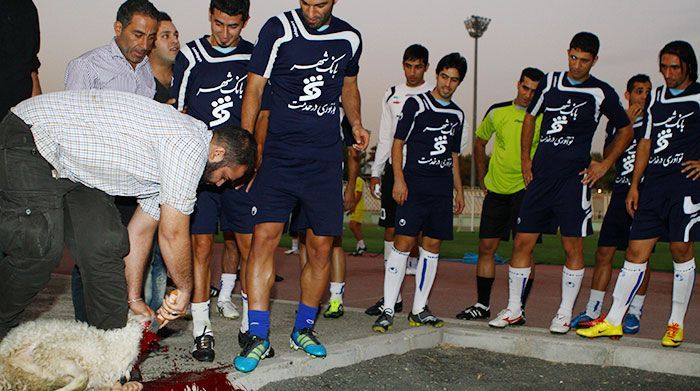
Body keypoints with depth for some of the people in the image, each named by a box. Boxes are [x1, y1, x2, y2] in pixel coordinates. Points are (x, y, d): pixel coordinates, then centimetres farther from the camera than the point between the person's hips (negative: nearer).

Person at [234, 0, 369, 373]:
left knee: (321, 248, 5)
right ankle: (258, 336, -3)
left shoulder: (349, 39, 7)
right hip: (278, 156, -3)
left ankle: (303, 329, 23)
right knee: (264, 237, -12)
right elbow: (254, 89, -3)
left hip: (325, 160, 3)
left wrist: (356, 123, 8)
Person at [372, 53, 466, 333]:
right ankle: (388, 310, -7)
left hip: (442, 191, 6)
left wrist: (459, 190, 18)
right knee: (404, 242, -11)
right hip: (414, 186, -6)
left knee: (432, 246, 5)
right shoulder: (416, 104, 0)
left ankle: (419, 310, 13)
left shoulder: (457, 115, 17)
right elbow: (397, 143, -2)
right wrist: (399, 180, -12)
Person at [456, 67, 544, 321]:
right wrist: (482, 178, 16)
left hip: (526, 189, -4)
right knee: (486, 247, 5)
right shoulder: (497, 112, 7)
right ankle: (482, 305, 17)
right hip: (496, 189, 4)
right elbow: (480, 142, 20)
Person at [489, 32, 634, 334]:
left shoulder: (602, 93, 1)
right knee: (523, 241, 2)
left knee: (572, 246, 0)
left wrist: (605, 164, 3)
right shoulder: (550, 82, 9)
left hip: (574, 177, -3)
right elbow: (530, 118, 21)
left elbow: (626, 131, 12)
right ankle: (514, 309, 13)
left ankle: (565, 313, 13)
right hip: (540, 175, 3)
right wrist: (525, 159, 14)